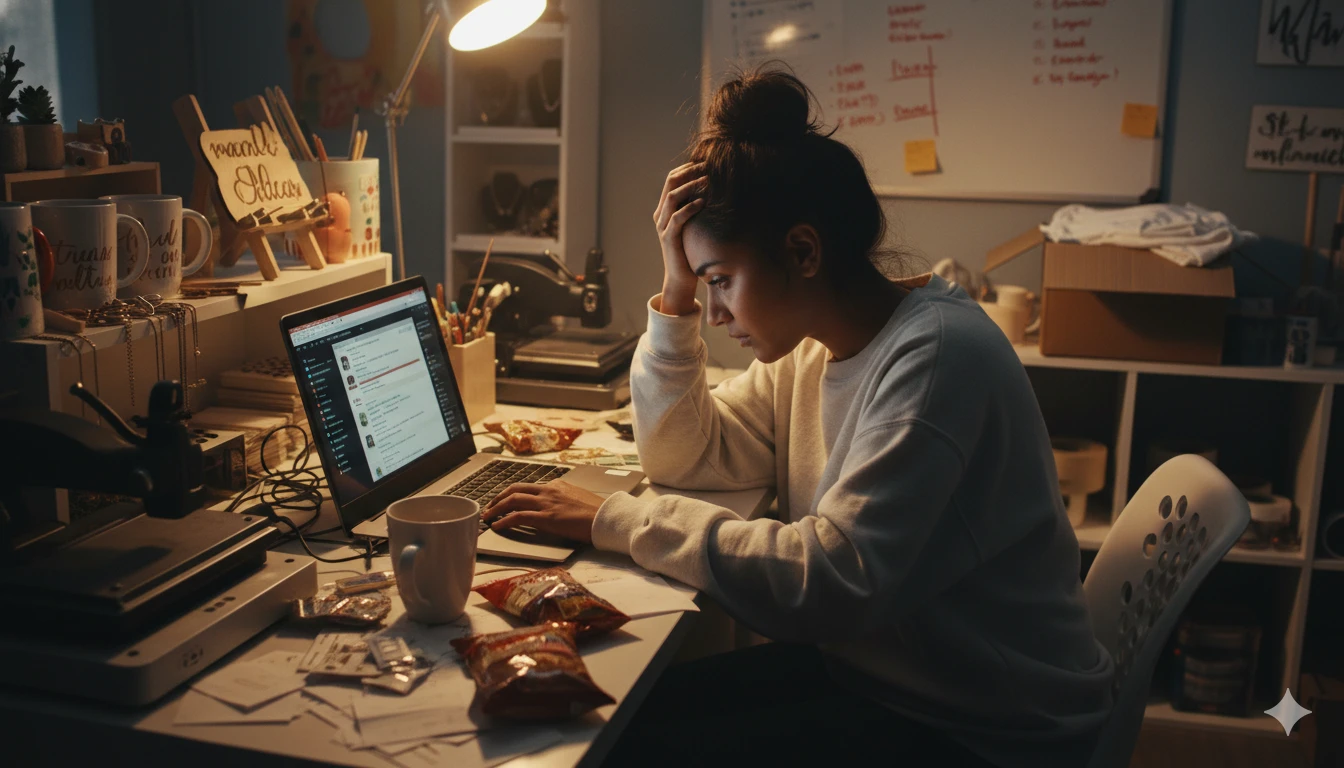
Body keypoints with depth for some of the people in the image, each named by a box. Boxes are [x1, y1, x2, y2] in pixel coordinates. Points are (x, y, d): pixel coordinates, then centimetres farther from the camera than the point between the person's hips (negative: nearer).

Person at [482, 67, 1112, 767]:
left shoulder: (938, 356, -25)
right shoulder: (810, 347, 3)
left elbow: (831, 581, -30)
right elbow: (681, 453, 9)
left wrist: (612, 519, -24)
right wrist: (677, 289, -3)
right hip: (864, 667, 8)